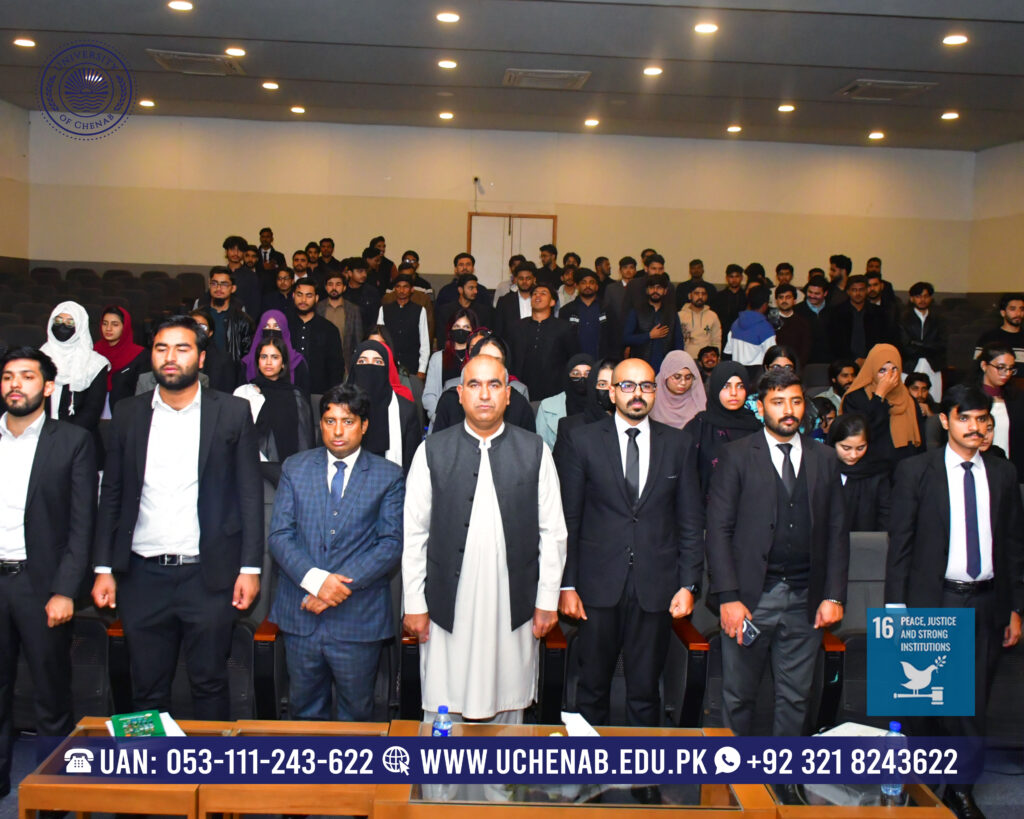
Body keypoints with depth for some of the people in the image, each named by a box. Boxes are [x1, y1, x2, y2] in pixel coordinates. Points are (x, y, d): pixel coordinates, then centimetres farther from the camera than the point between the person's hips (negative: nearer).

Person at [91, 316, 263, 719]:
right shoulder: (127, 414, 8)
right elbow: (111, 495, 10)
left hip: (208, 576, -2)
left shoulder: (232, 412, 1)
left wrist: (250, 567, -5)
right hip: (142, 576, 2)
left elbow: (251, 495, 0)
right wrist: (103, 568, 4)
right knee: (147, 691, 10)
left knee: (210, 686, 8)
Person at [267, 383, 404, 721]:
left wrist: (342, 584, -17)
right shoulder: (295, 468, 6)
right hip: (301, 614, 2)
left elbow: (391, 544, -7)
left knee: (355, 712, 11)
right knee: (304, 710, 15)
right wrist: (315, 579, -17)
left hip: (359, 617, -2)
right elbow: (279, 535, -1)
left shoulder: (388, 476, 0)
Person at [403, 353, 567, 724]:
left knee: (507, 708, 9)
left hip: (513, 609, 1)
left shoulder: (535, 451, 3)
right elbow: (414, 533, 2)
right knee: (443, 711, 5)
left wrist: (547, 601, 2)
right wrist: (414, 604, -1)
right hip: (448, 607, 0)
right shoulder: (432, 451, 1)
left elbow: (552, 531, 5)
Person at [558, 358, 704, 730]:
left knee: (645, 692, 9)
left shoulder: (677, 444, 6)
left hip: (655, 587, 1)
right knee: (592, 688, 9)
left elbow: (690, 521, 7)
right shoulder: (584, 440, 1)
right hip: (598, 586, -1)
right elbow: (568, 520, 1)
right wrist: (566, 585, -3)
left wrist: (689, 584, 0)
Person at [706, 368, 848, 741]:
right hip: (750, 597, -3)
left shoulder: (824, 459, 9)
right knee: (738, 696, 6)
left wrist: (834, 595, 1)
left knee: (795, 698, 11)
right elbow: (718, 529, -5)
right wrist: (728, 597, -12)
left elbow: (837, 532, 10)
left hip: (805, 601, 3)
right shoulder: (737, 455, -1)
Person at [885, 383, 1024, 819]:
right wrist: (897, 608, -6)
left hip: (987, 603, 3)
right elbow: (900, 544, -2)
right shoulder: (916, 471, -2)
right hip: (935, 601, -3)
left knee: (973, 705, 7)